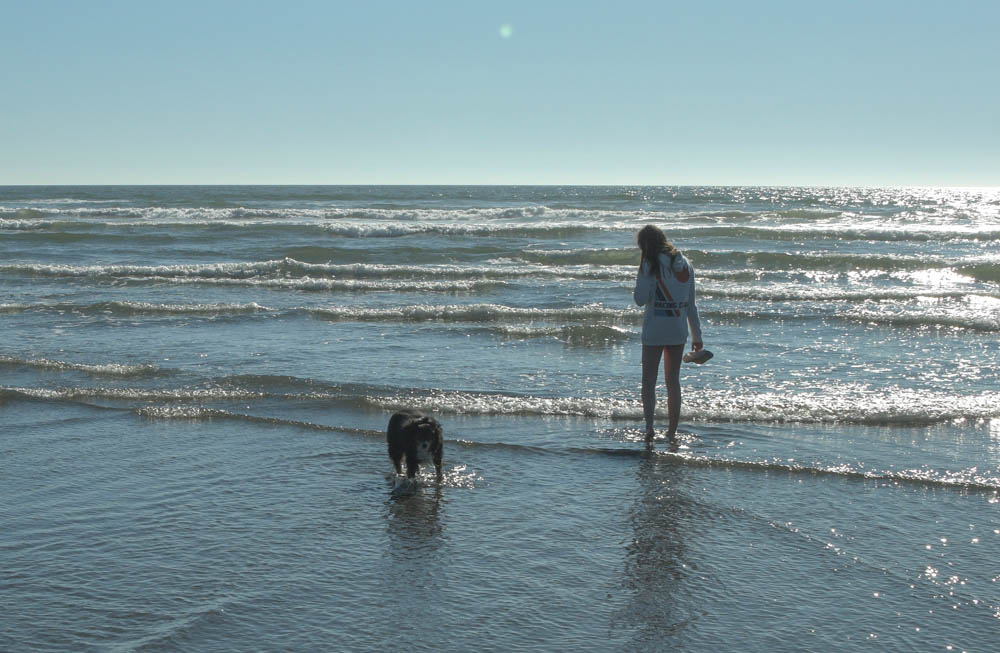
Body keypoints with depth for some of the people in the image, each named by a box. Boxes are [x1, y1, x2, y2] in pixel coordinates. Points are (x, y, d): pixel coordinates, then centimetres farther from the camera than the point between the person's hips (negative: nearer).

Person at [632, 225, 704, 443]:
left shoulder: (650, 265, -11)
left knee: (649, 380, 3)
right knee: (673, 380, 14)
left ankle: (649, 424, -16)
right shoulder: (685, 265, 6)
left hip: (654, 331, -5)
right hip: (678, 331, 5)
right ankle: (672, 431, 17)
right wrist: (697, 335, 16)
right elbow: (691, 304, 10)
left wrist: (639, 279, 4)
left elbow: (640, 299, -15)